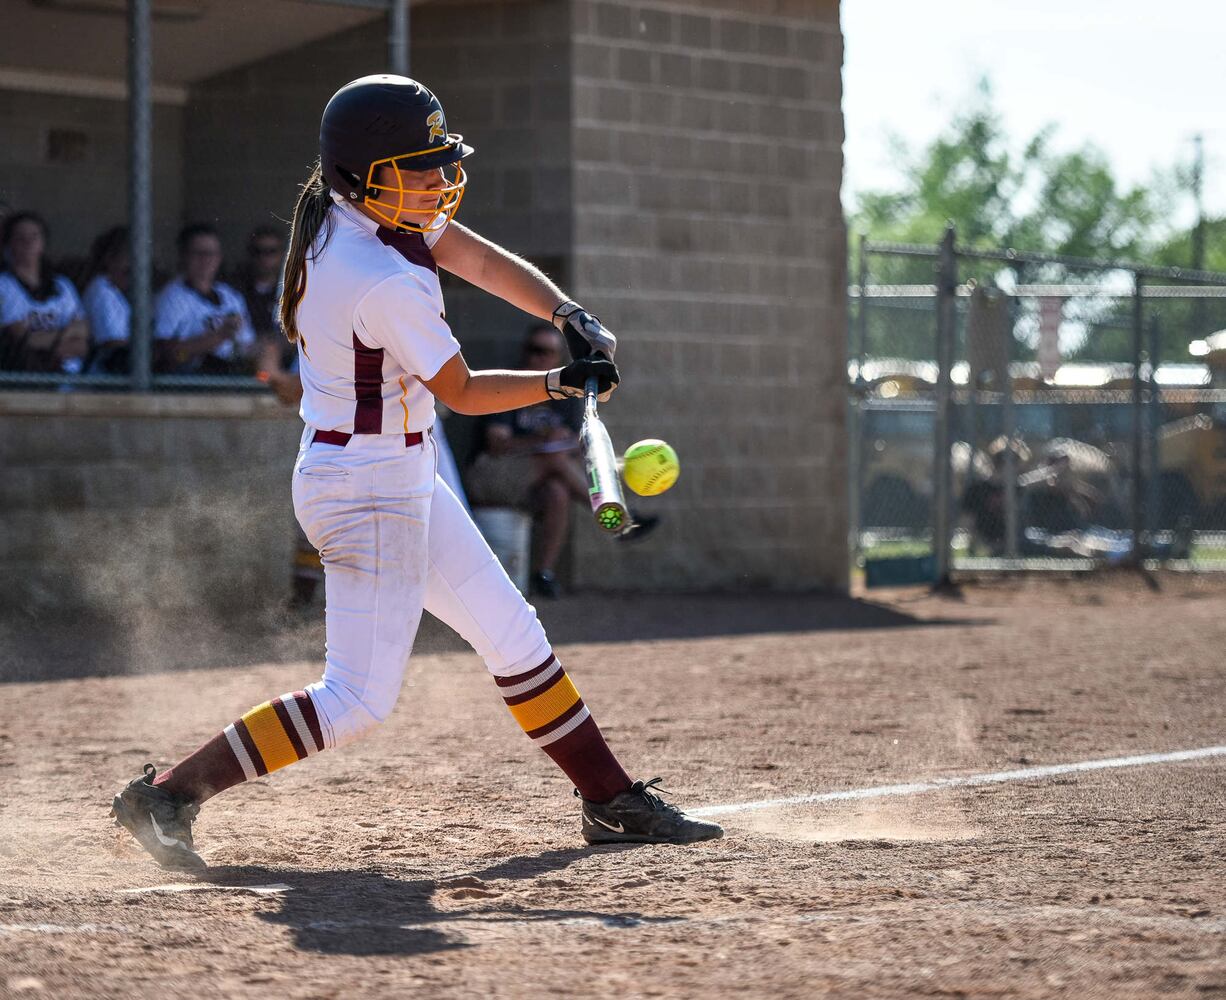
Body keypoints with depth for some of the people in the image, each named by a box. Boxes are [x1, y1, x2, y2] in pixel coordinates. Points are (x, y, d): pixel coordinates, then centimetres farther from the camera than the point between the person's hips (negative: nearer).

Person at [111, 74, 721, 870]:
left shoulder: (351, 212, 0)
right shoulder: (388, 283, -27)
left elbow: (484, 261, 2)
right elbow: (462, 392, -14)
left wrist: (568, 313, -12)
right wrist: (563, 383, -7)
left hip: (403, 482, 11)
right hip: (369, 493, -11)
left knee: (514, 637, 16)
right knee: (359, 701, -10)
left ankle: (613, 802, 24)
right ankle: (167, 794, -7)